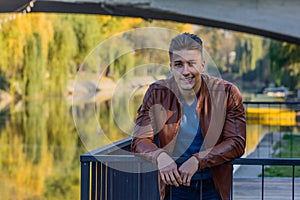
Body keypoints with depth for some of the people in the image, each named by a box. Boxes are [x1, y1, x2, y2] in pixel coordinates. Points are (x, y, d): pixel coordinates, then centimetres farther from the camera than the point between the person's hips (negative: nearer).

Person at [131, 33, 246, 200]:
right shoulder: (157, 93, -5)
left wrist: (197, 160, -25)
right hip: (174, 185, 1)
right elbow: (140, 140, -6)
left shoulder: (227, 93, -9)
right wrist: (160, 156, -29)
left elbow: (237, 143, -11)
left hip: (214, 187, -1)